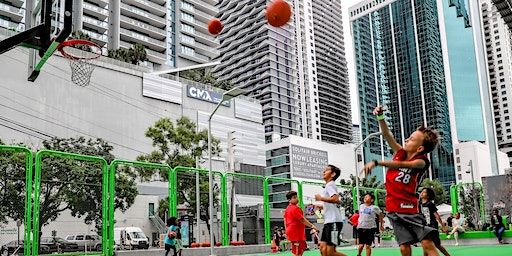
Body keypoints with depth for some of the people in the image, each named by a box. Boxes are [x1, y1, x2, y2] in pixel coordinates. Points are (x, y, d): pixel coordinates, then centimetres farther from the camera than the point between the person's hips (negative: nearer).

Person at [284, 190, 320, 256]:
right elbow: (302, 220, -20)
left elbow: (285, 221, 20)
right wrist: (312, 226, -21)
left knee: (303, 246, 20)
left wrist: (287, 231, 25)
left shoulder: (287, 209, 14)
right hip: (296, 233, -10)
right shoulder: (295, 208, -16)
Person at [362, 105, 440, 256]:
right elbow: (386, 134, 7)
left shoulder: (422, 161, -11)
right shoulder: (401, 152, 5)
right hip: (393, 209, 5)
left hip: (409, 209, -4)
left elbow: (400, 165, -29)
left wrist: (376, 163, -39)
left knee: (427, 244, -11)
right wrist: (380, 116, -9)